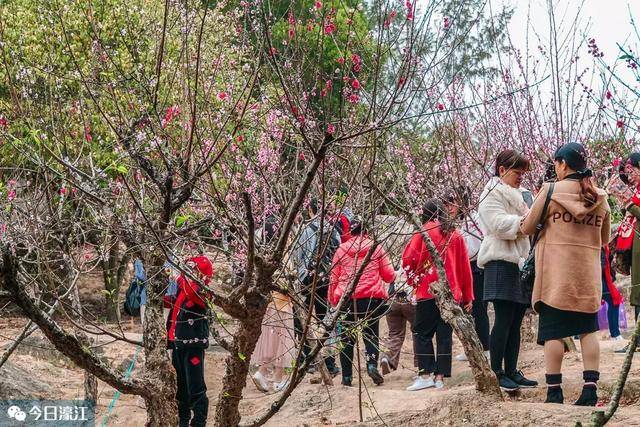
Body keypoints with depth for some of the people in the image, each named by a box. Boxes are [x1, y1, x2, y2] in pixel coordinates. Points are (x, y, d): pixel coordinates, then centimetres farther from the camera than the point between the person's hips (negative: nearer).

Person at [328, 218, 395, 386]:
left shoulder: (341, 250, 5)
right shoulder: (376, 248, 2)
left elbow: (334, 277, 6)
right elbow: (389, 275, 4)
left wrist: (332, 300, 15)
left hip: (346, 298, 1)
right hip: (372, 297, -1)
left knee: (347, 336, 9)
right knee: (371, 332, 8)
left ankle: (347, 376, 8)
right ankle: (372, 364, -16)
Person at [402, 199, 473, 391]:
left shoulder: (423, 233, -3)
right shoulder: (455, 235, 10)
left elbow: (408, 258, -10)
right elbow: (465, 267, 10)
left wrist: (414, 279, 9)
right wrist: (468, 296, 14)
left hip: (428, 292, -4)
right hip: (452, 293, 4)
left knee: (422, 332, 4)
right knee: (445, 335, 6)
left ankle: (426, 374, -3)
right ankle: (440, 377, 5)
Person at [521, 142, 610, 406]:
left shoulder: (551, 191, -7)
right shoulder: (599, 197, 5)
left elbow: (527, 229, 0)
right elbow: (605, 238, 15)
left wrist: (527, 219, 20)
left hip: (556, 272, -4)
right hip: (588, 272, 4)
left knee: (553, 331, 1)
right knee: (588, 330, 9)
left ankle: (554, 391, 0)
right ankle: (590, 389, 3)